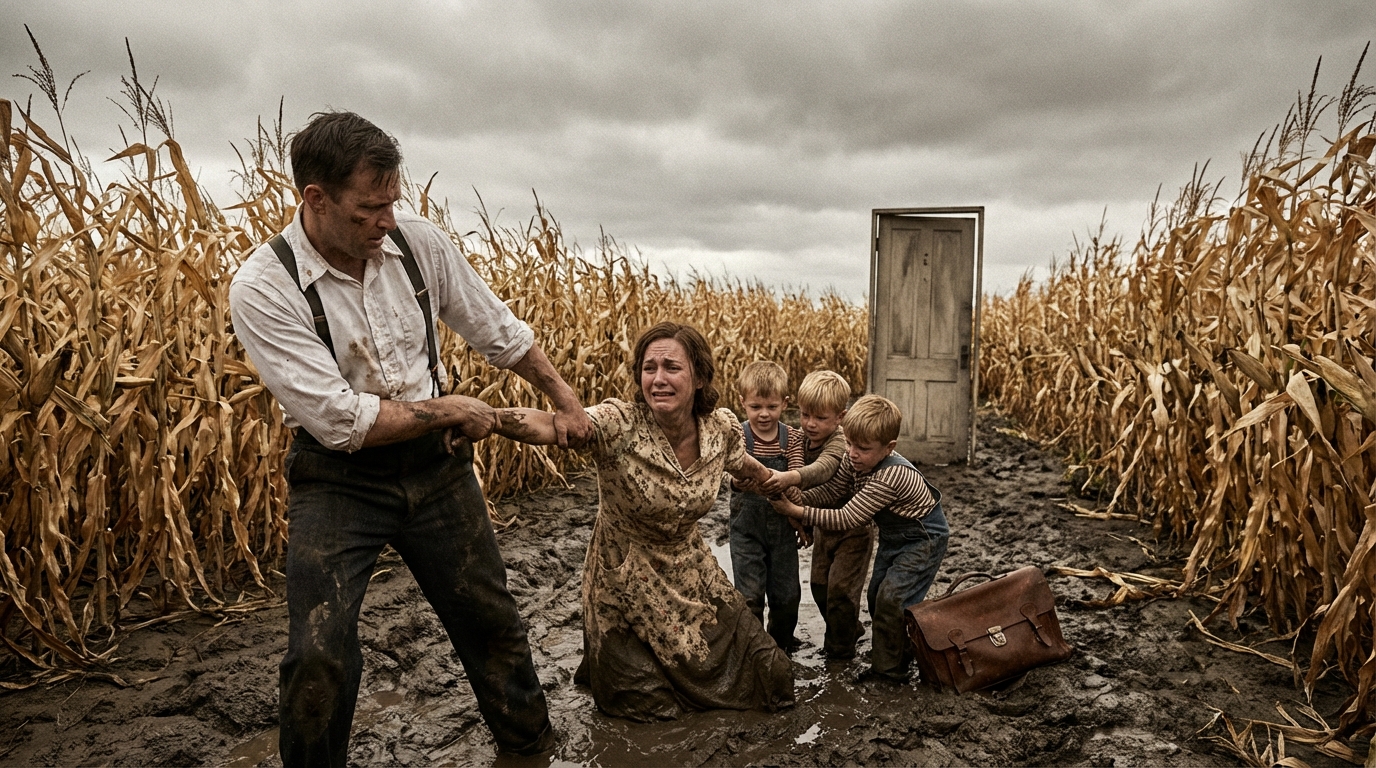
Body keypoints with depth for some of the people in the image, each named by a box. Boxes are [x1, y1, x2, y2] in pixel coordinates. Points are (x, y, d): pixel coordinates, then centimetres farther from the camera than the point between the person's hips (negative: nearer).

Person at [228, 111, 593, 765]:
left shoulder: (418, 241, -8)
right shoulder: (263, 288, -20)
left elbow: (499, 330, 6)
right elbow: (340, 421, -22)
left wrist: (564, 402, 13)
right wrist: (450, 409, -13)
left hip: (434, 464, 4)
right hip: (339, 479, -3)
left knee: (490, 620, 15)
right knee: (320, 660, -14)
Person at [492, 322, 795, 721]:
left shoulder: (722, 426, -13)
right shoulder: (619, 424, -28)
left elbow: (741, 464, 10)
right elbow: (549, 426, -46)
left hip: (690, 567, 4)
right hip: (627, 579, -4)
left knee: (767, 670, 11)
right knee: (652, 703, 4)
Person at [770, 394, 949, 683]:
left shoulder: (890, 476, -37)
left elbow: (846, 518, -37)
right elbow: (830, 491, -8)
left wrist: (796, 511, -38)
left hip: (923, 539, -9)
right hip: (894, 537, 9)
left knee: (892, 598, -12)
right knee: (877, 596, 10)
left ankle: (888, 669, 2)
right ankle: (889, 652, 29)